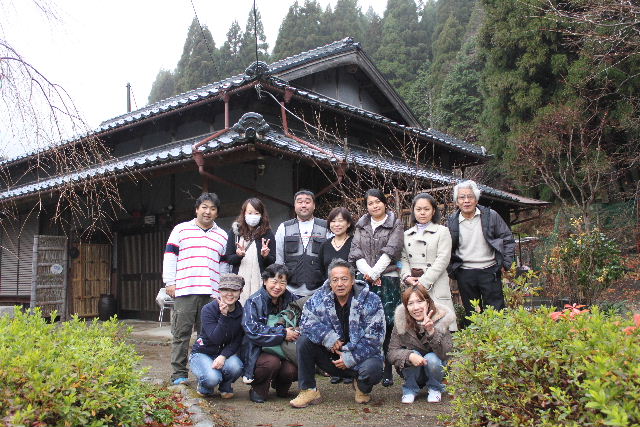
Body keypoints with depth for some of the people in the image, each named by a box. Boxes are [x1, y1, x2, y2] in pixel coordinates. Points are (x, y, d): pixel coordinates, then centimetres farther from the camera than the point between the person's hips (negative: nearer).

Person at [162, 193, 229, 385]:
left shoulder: (222, 236, 18)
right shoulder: (181, 230, 9)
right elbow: (170, 257, 5)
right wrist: (170, 282, -3)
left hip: (211, 294, 3)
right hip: (184, 290, -2)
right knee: (181, 334, 0)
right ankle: (179, 374, 8)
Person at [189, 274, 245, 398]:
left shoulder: (241, 313, -6)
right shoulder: (208, 309, -16)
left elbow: (237, 342, -7)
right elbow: (215, 339, -26)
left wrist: (223, 356, -25)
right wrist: (224, 316, -35)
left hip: (225, 353, 3)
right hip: (202, 353, -3)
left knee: (235, 367, -32)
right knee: (212, 378, -32)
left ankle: (225, 387, 4)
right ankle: (204, 387, 7)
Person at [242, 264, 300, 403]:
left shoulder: (291, 299, 4)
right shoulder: (254, 301, -7)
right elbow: (252, 330, -19)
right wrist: (282, 333, -21)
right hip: (259, 353, -3)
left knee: (293, 370, -24)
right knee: (272, 362, -32)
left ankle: (281, 386, 11)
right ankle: (259, 388, -2)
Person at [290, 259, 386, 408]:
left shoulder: (371, 300, -12)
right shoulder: (320, 298, -2)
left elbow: (375, 337, -15)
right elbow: (307, 320, -9)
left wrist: (350, 358, -21)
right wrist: (328, 338, -24)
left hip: (362, 355, -3)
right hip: (332, 355, 3)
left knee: (371, 369, -35)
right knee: (304, 340, -16)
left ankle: (363, 389, 5)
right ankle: (308, 391, -6)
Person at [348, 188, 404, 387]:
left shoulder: (396, 225, 6)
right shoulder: (361, 226, 17)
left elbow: (390, 252, -4)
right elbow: (356, 253, 8)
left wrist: (374, 273, -10)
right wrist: (368, 272, -7)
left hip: (387, 279, -3)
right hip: (364, 279, 3)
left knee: (386, 325, -6)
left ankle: (387, 370, 0)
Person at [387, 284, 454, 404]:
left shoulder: (441, 319, -20)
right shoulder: (401, 322, -17)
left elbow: (446, 354, -28)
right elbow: (392, 352, -19)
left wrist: (431, 332, -43)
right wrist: (410, 356, -40)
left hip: (435, 367, 0)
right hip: (413, 372, 0)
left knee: (432, 359, -30)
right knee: (412, 355, -29)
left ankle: (435, 388, 1)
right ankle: (410, 389, -2)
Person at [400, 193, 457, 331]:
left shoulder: (442, 231, 4)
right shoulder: (407, 234, 18)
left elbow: (442, 260, -6)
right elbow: (403, 259, 12)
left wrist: (423, 282, -13)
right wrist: (407, 277, -8)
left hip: (435, 286, -4)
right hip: (412, 287, 4)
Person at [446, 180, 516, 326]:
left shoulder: (491, 216, -2)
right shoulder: (452, 221, 3)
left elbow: (508, 239, 4)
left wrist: (506, 263, -3)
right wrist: (451, 269, 4)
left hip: (490, 271, -2)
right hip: (465, 274, 2)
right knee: (471, 314, 11)